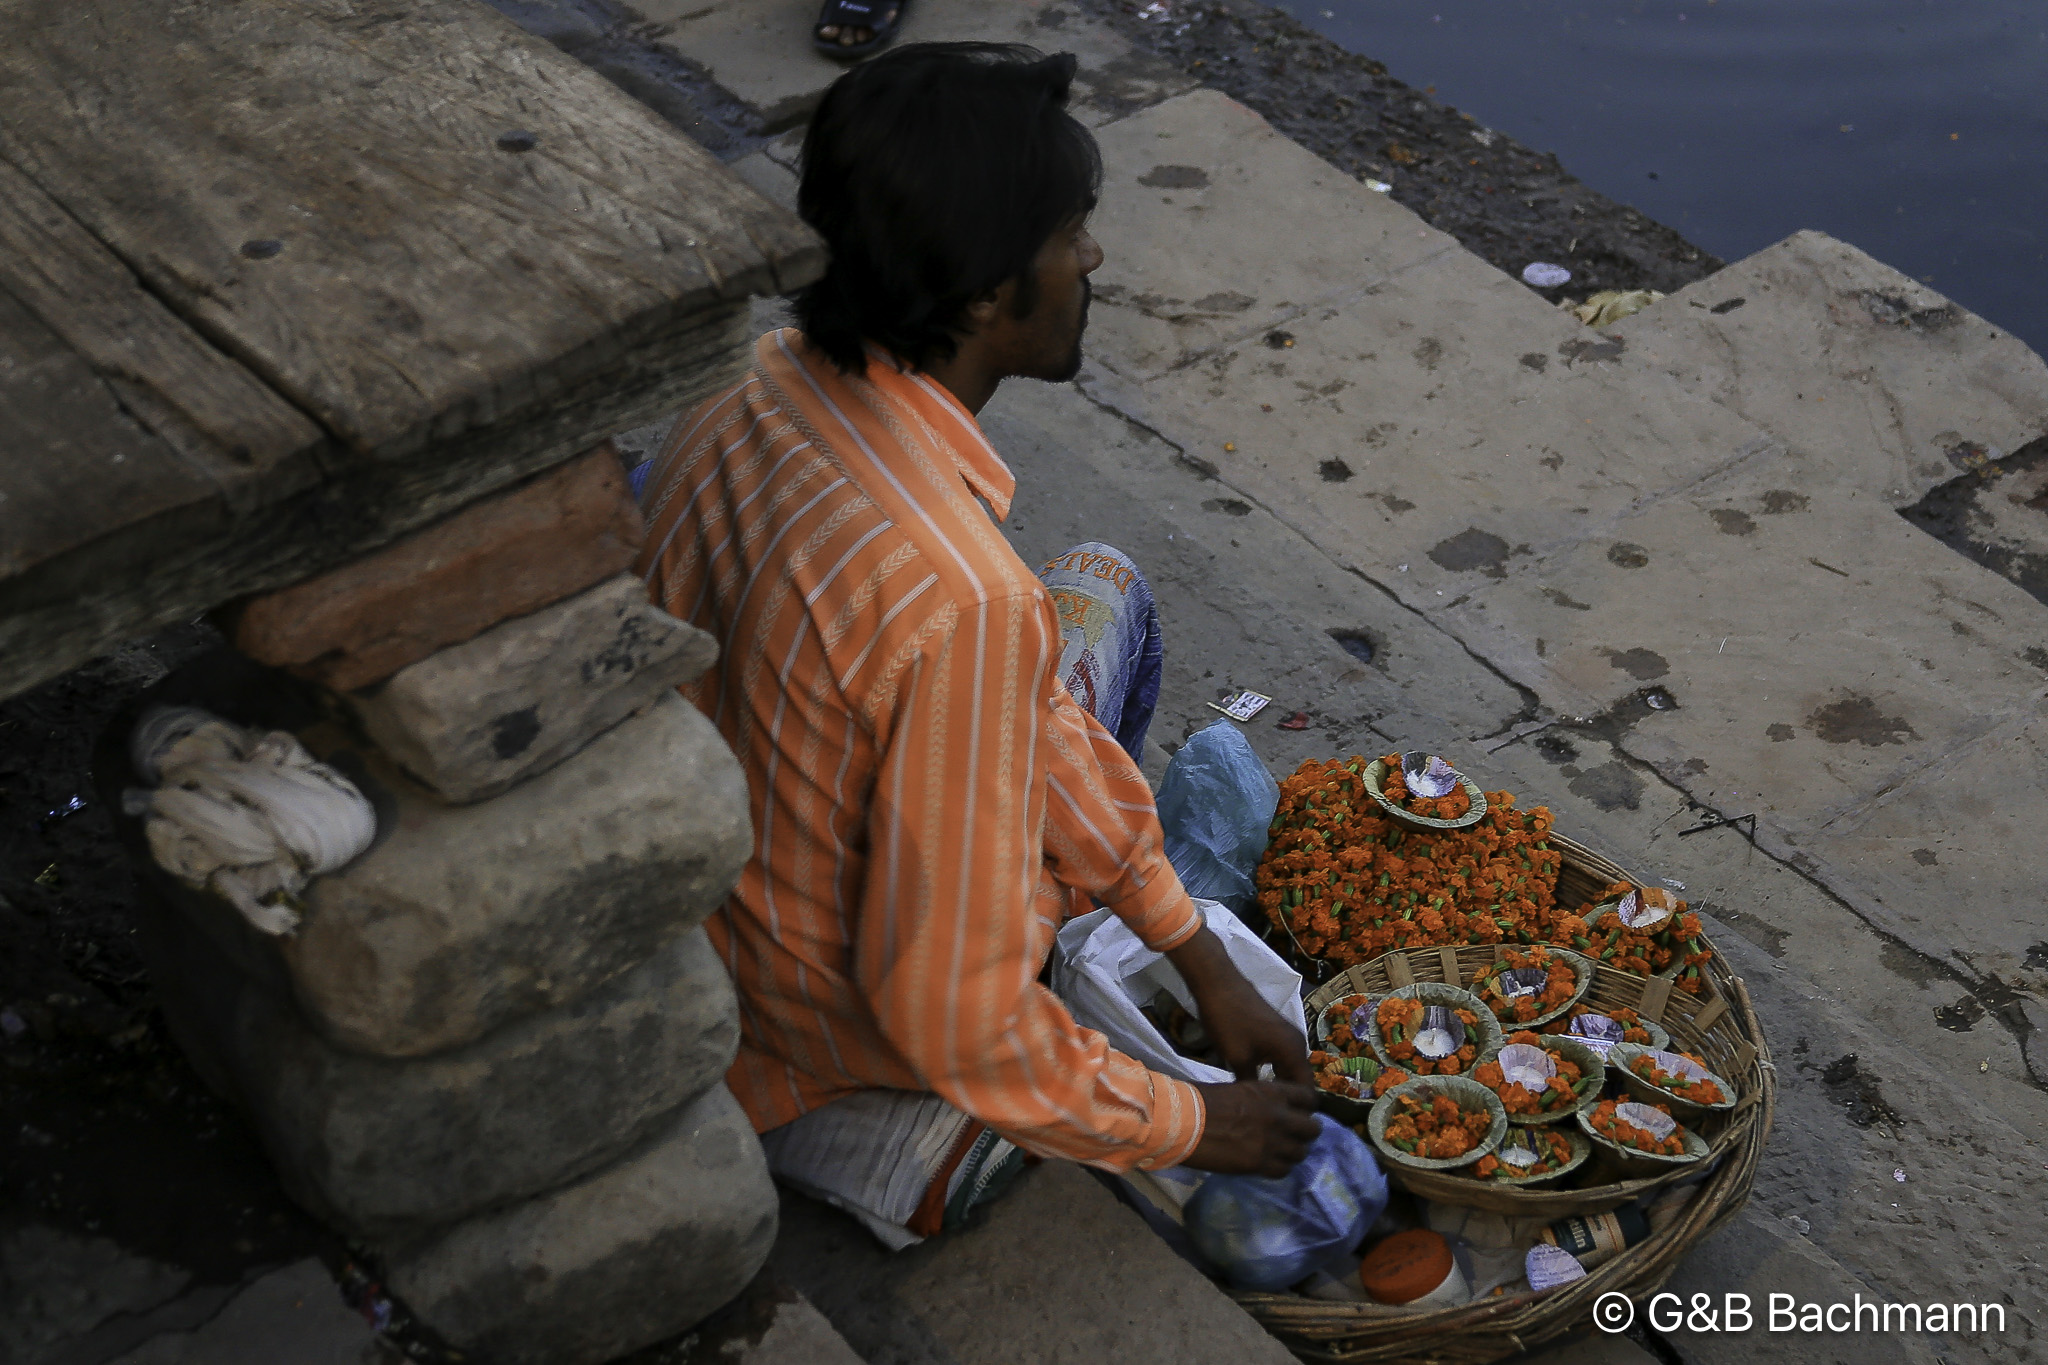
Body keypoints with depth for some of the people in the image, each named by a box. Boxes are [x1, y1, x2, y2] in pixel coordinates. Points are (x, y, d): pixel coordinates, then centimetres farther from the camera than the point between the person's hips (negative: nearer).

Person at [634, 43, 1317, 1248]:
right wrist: (1187, 1124, -12)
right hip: (847, 1070, -7)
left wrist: (1203, 959, 6)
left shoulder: (757, 401, -9)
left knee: (1101, 587, 19)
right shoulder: (954, 599, -38)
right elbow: (950, 1017, -30)